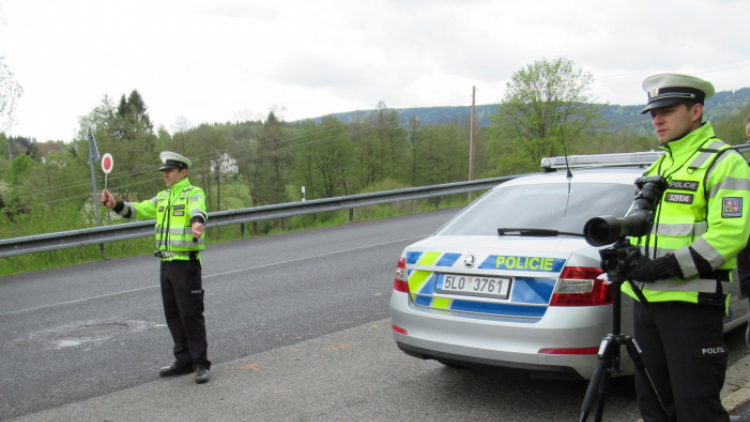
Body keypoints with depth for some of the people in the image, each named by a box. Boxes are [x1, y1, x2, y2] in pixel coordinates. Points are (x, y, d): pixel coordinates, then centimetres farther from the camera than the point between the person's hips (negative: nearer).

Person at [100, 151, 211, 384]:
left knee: (191, 315, -5)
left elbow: (198, 210, -30)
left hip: (186, 263, -8)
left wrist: (197, 222, -54)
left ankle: (201, 364, 3)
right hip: (166, 263, 8)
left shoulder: (193, 193, -8)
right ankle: (184, 360, 25)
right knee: (173, 315, 14)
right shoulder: (163, 197, 16)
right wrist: (115, 204, 0)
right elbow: (138, 210, 18)